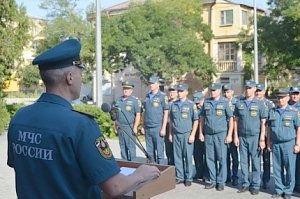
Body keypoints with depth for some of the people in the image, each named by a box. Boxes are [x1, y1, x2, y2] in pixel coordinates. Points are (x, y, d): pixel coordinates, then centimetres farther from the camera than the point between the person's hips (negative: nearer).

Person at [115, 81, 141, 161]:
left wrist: (135, 127, -15)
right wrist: (116, 125, 15)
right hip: (120, 128, 6)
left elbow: (138, 115, -8)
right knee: (122, 147, 11)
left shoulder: (135, 101, -4)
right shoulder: (119, 100, 14)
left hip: (129, 128, -6)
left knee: (131, 147, -6)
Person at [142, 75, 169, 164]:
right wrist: (143, 126, 14)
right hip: (148, 128, 6)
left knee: (159, 152, -1)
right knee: (150, 152, 10)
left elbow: (166, 113, -7)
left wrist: (163, 128, -12)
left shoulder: (163, 96, -4)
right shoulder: (147, 96, 13)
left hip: (157, 128, -6)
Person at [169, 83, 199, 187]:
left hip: (186, 134, -4)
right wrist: (170, 134, 12)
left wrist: (192, 135, -10)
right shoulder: (174, 104, 10)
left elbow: (196, 121, -4)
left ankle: (188, 178, 10)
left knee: (188, 157, 1)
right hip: (176, 134, 4)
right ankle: (179, 177, 17)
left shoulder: (191, 104, -3)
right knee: (177, 157, 7)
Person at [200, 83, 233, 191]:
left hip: (221, 134, -3)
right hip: (208, 134, 4)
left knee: (222, 158, 0)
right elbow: (202, 118, 14)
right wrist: (201, 133, 9)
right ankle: (213, 181, 17)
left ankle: (221, 182, 9)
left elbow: (231, 119, -1)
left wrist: (229, 135, -7)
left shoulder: (225, 103, -1)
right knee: (210, 158, 7)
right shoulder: (206, 102, 9)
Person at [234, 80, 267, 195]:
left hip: (255, 137, -2)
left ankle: (255, 185, 11)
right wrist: (236, 136, 3)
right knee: (244, 162, 7)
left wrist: (262, 139, -7)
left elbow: (263, 123, -1)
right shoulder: (239, 103, 7)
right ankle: (245, 184, 16)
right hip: (242, 137, 3)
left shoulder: (259, 104, 0)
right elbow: (236, 120, 9)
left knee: (255, 162, 3)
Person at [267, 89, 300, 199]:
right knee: (277, 168, 7)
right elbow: (269, 128, 14)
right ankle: (279, 190, 18)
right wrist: (269, 142, 9)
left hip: (289, 143, -3)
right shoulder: (272, 112, 10)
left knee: (290, 168, 0)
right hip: (275, 144, 3)